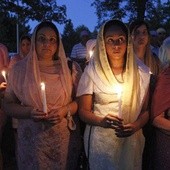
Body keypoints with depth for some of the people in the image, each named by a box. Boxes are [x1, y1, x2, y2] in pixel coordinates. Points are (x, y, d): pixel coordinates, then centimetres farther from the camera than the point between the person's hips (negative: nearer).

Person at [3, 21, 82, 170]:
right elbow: (8, 104, 2)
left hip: (65, 139, 1)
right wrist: (29, 112, -15)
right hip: (32, 139, 0)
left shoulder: (70, 68, 0)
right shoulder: (19, 69, 0)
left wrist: (66, 110, -15)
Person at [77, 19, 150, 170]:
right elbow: (84, 111, -3)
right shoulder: (92, 72, -7)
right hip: (101, 140, -2)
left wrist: (135, 126, -15)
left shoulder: (141, 72, -1)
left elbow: (145, 109, 5)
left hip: (131, 140, 2)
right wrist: (102, 121, -22)